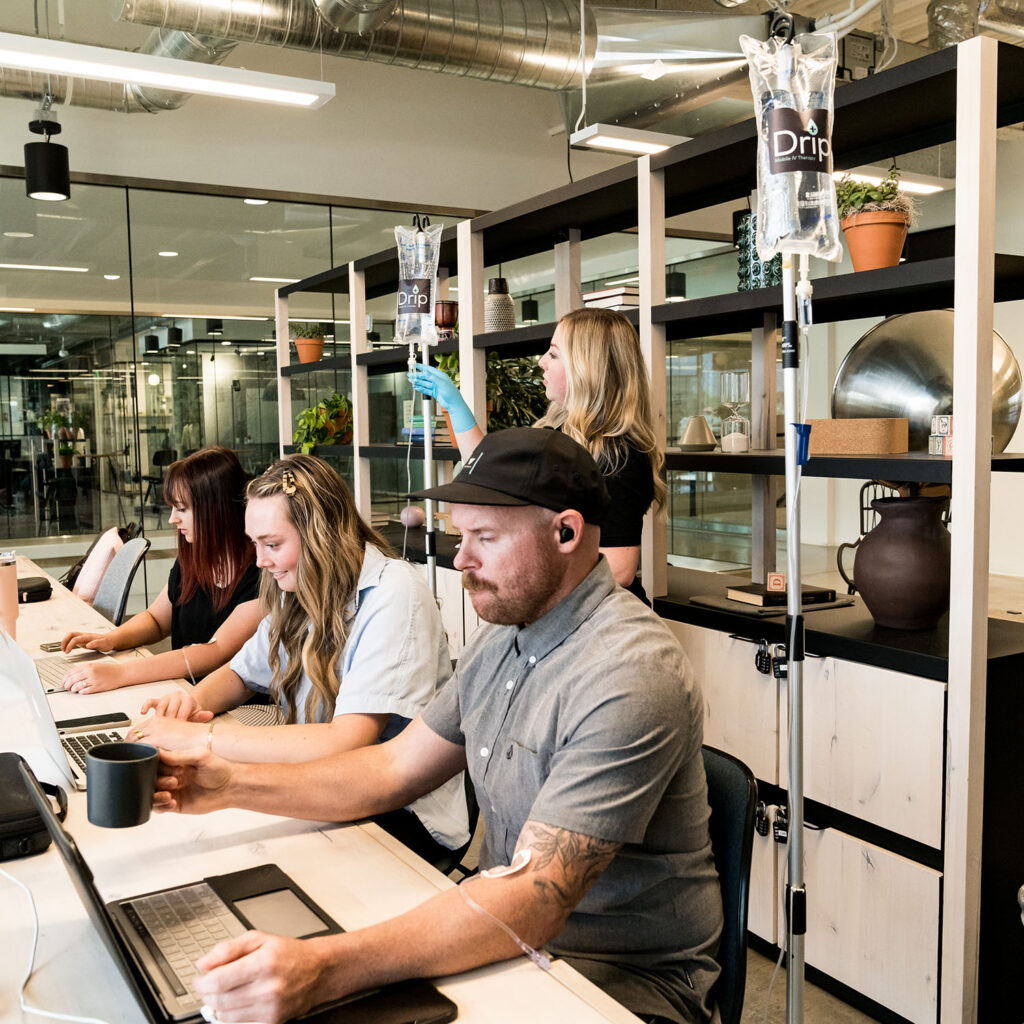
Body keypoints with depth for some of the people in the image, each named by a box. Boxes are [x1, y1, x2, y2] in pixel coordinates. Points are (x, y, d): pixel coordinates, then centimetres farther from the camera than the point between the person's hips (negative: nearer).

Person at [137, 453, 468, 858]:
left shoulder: (394, 595, -21)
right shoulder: (300, 590, 4)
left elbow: (344, 744, -30)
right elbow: (240, 673, 18)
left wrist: (200, 736, -27)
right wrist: (194, 702, -6)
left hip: (404, 817, -7)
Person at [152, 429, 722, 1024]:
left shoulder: (629, 676, -26)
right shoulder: (506, 638, 4)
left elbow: (535, 898, -31)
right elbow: (396, 768, 7)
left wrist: (327, 970, -40)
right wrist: (234, 785, -4)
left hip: (628, 975, -7)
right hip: (511, 927, 7)